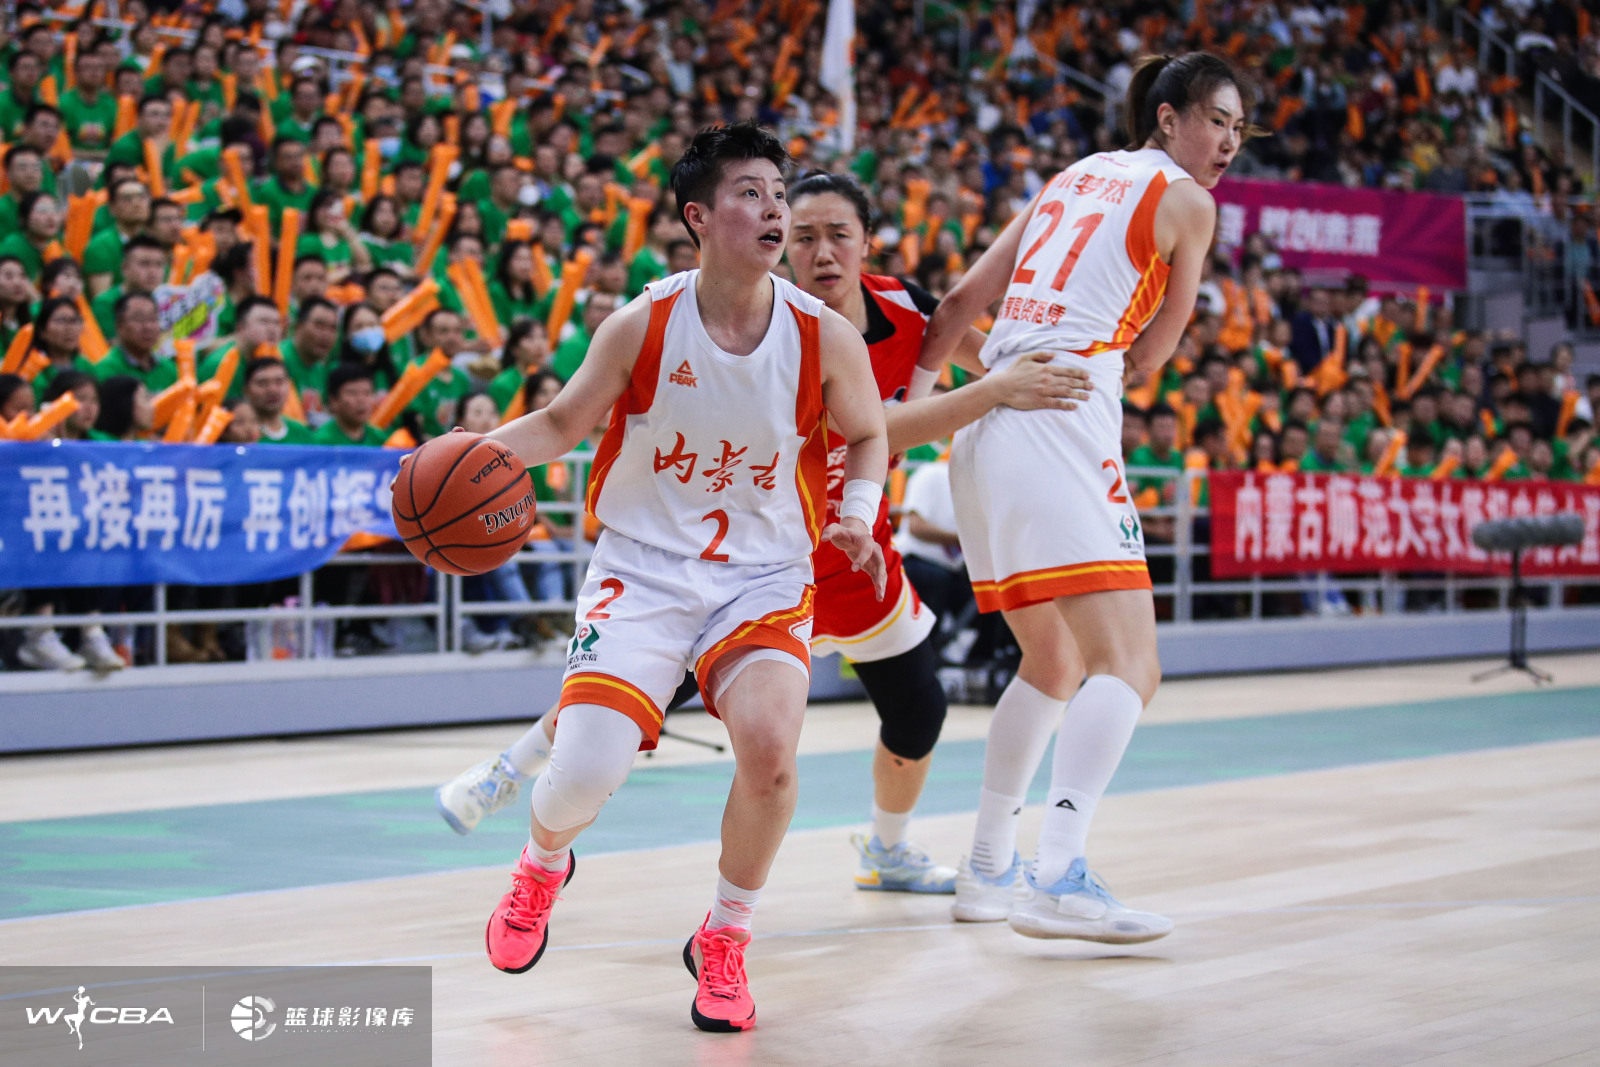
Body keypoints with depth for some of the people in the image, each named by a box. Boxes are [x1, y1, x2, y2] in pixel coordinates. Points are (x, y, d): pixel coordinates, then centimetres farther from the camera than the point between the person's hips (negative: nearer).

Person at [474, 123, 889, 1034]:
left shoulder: (825, 336, -8)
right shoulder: (642, 326, -10)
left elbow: (868, 436, 10)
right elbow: (564, 423, 3)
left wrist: (860, 515, -9)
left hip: (765, 575, 1)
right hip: (643, 567, -1)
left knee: (770, 749, -25)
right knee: (585, 771, -15)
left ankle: (725, 941, 3)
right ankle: (544, 865, 26)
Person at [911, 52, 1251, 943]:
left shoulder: (1076, 177, 24)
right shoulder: (1186, 202, 4)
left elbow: (964, 304, 20)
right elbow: (1148, 355, 8)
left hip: (986, 425, 9)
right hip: (1062, 432, -8)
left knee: (1054, 662, 21)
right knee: (1128, 663, -14)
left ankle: (989, 870, 24)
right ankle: (1061, 878, -30)